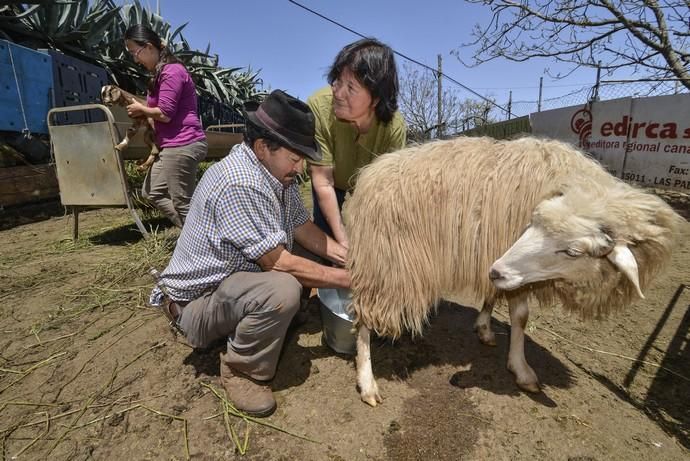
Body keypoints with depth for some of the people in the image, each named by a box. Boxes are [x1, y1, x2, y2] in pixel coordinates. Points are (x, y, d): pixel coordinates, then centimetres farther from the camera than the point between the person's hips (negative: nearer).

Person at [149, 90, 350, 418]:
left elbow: (304, 230, 4)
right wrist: (346, 279, -21)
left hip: (237, 276, 9)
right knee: (283, 289, -35)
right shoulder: (238, 184, -30)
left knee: (315, 260, 7)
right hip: (197, 300, -9)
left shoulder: (276, 171, -2)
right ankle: (240, 370, -7)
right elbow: (279, 262, -29)